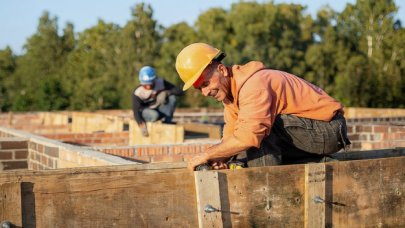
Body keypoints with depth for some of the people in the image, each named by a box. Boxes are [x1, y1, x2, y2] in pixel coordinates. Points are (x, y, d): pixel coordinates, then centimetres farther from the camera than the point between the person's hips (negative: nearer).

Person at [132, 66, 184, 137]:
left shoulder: (161, 83, -18)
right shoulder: (137, 93, -24)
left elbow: (179, 92, -20)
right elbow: (136, 112, -27)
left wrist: (166, 93, -36)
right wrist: (142, 126, -41)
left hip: (159, 110, 3)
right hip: (145, 111, -3)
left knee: (172, 97, -25)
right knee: (154, 115, -39)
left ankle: (167, 122, -16)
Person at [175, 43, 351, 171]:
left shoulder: (254, 84, -26)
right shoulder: (229, 91, 6)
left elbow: (249, 136, -37)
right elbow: (231, 135, 6)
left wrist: (207, 154, -28)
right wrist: (220, 158, -16)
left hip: (328, 129, -10)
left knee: (260, 125, -27)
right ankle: (319, 163, 5)